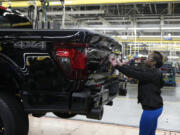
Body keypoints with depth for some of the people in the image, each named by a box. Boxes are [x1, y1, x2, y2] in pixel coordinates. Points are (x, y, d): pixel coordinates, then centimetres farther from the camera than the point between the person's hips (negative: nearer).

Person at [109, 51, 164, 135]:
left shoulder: (153, 73, -21)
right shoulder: (152, 71, 7)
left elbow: (134, 74, -26)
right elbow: (135, 69, 0)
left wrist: (117, 66, -23)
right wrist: (121, 64, -8)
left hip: (151, 109, -9)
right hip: (155, 107, 9)